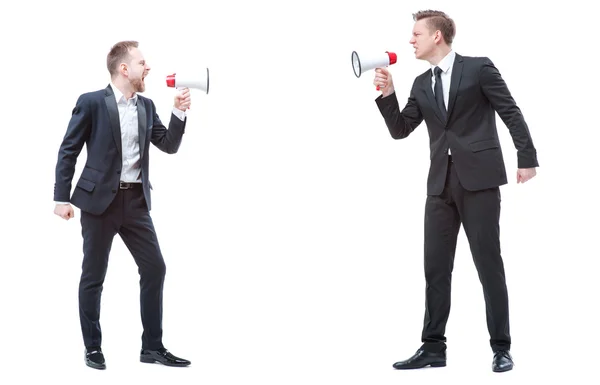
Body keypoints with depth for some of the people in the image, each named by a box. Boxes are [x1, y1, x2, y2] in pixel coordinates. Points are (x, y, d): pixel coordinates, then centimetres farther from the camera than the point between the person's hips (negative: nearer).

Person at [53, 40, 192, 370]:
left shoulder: (147, 106, 10)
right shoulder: (91, 102, -7)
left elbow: (169, 145, 11)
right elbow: (68, 151, -5)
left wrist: (179, 111, -4)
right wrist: (62, 198, -8)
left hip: (136, 200, 5)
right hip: (99, 199, -5)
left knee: (154, 268, 1)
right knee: (94, 276, 3)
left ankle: (152, 347, 11)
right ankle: (93, 348, 16)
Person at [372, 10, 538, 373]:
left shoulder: (479, 68, -2)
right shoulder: (422, 84, 15)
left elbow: (512, 114, -2)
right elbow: (400, 130, 14)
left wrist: (527, 159, -8)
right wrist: (387, 93, 1)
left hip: (479, 179, -6)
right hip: (441, 183, 6)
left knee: (489, 264, -1)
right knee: (436, 268, 4)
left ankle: (501, 347, 7)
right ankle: (433, 348, 11)